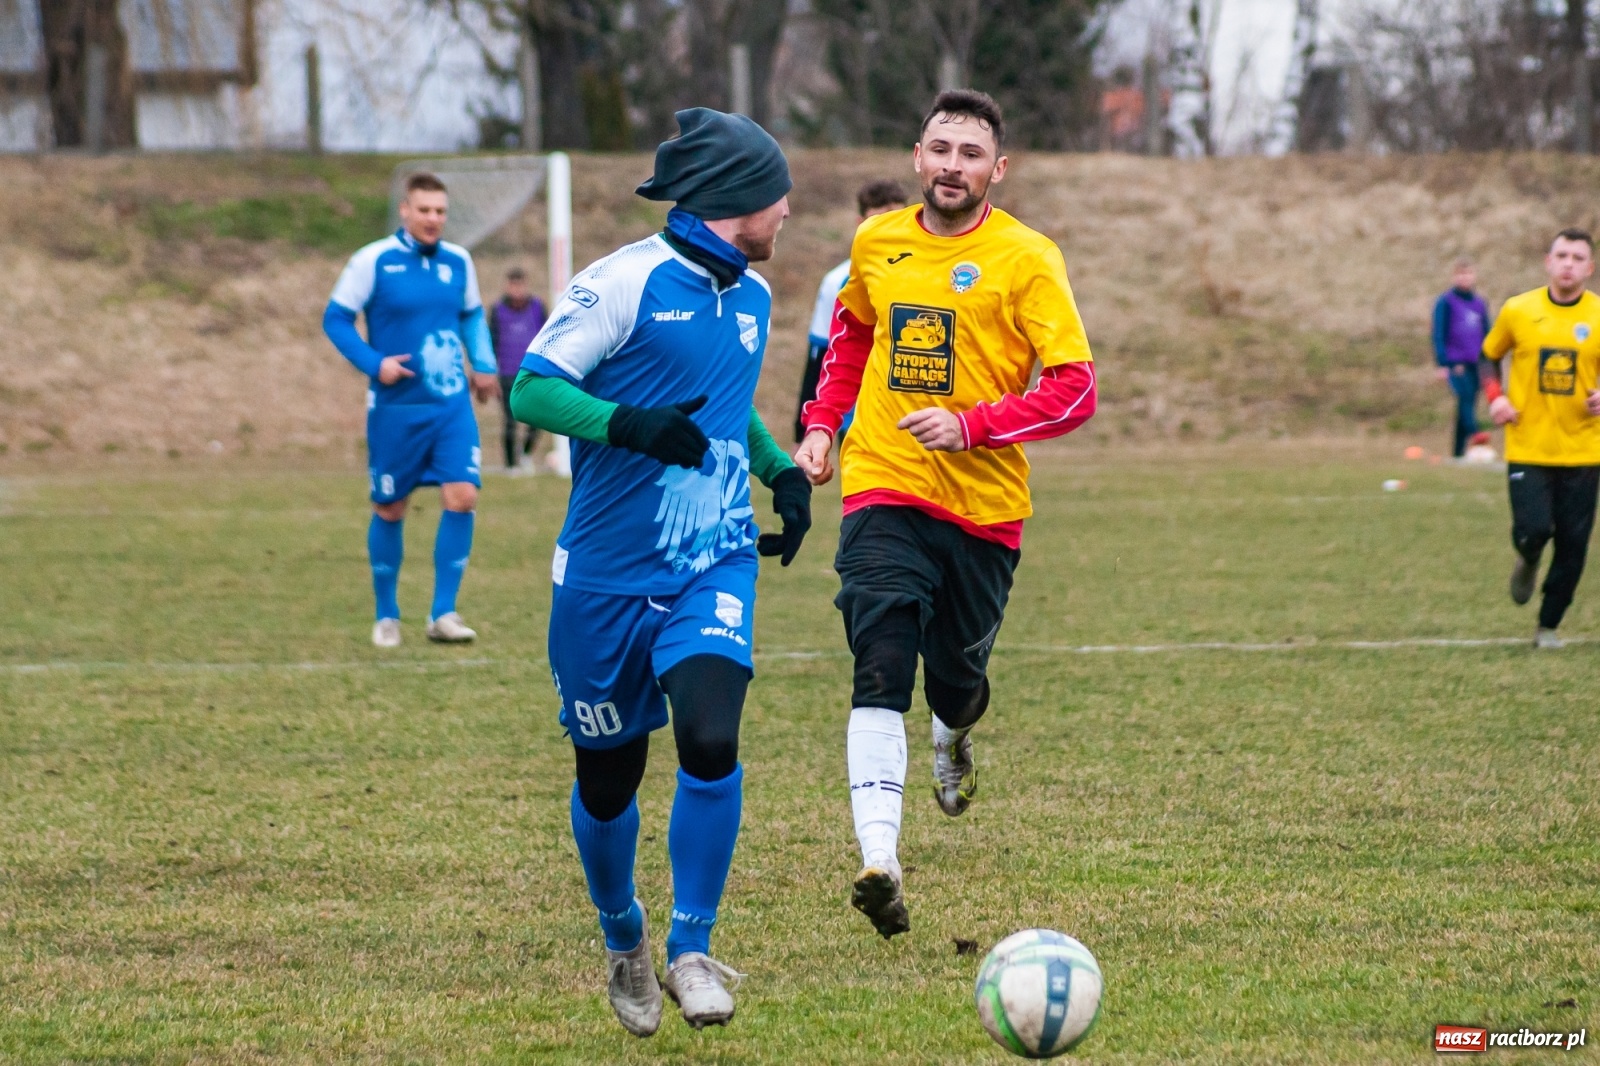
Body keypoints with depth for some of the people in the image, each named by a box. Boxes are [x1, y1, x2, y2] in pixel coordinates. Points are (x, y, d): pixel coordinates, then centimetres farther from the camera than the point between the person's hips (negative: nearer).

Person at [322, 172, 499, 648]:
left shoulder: (458, 262, 5)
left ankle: (443, 613, -4)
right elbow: (335, 319, -4)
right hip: (396, 407, -3)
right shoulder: (373, 261, -8)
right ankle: (386, 616, 24)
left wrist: (484, 363, 7)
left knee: (462, 496, -12)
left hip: (452, 404, 3)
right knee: (390, 510, 7)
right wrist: (374, 363, -16)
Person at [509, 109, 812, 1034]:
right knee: (607, 782, 7)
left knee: (711, 739, -20)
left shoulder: (753, 296, 11)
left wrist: (785, 471, 14)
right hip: (607, 574, -4)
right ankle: (624, 941, 34)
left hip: (715, 566, 4)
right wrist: (629, 423, -26)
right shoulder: (626, 282, -11)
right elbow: (532, 388, -11)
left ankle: (693, 951, -7)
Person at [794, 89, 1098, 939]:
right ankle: (879, 861, -27)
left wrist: (971, 425, -23)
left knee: (955, 675, 13)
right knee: (881, 676, -17)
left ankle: (952, 739, 52)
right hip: (883, 492, 1)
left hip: (984, 507, -1)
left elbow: (1075, 389, -13)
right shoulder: (877, 244, 5)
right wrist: (822, 423, 15)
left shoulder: (1025, 260, -8)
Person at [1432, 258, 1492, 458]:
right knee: (1465, 396, -27)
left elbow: (1486, 336, 22)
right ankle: (1473, 434, -44)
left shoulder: (1479, 304, 16)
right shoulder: (1446, 303, 1)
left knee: (1467, 405, 3)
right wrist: (1442, 364, -10)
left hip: (1475, 365, 5)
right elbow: (1439, 335, -3)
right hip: (1455, 364, -5)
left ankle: (1458, 450, 7)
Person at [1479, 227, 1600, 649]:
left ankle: (1549, 626, 18)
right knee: (1533, 529, -15)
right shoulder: (1518, 311, 0)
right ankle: (1527, 563, 23)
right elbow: (1489, 356, 15)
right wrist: (1495, 396, -3)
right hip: (1527, 449, -1)